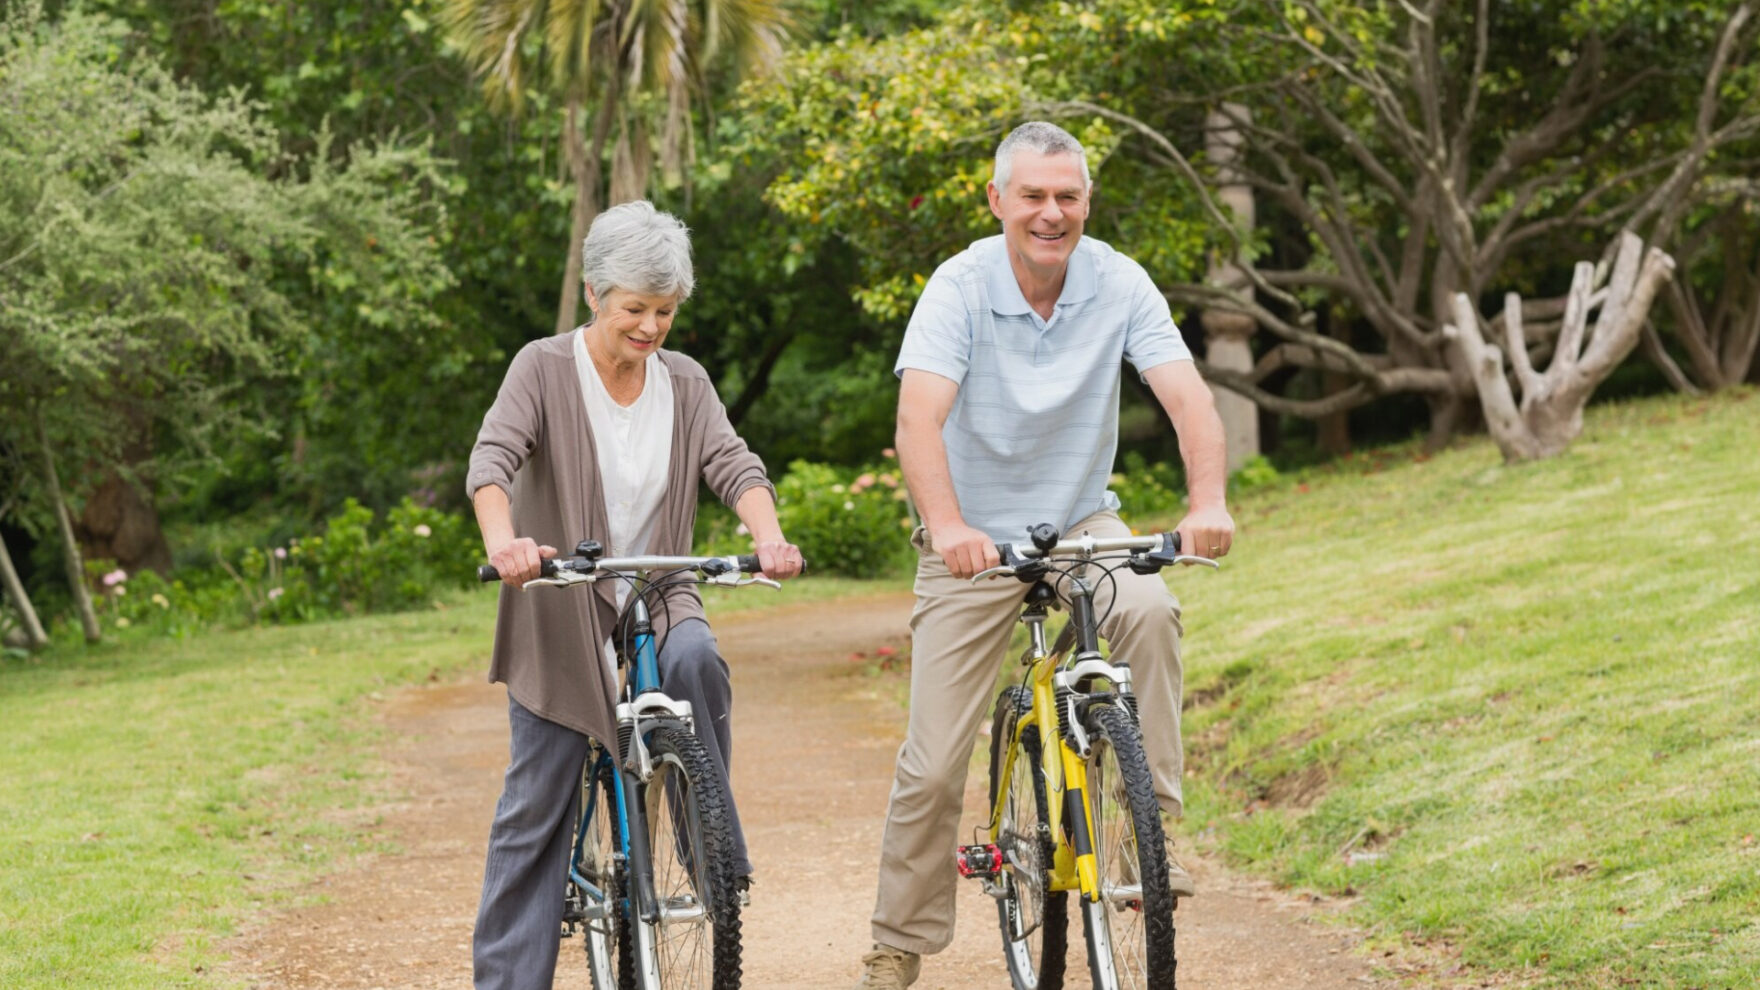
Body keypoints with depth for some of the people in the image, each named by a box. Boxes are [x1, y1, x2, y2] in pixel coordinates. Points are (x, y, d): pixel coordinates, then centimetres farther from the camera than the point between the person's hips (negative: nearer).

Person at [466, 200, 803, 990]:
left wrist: (769, 537, -31)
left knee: (695, 661, -32)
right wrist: (503, 540, -42)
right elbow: (493, 458, -21)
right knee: (535, 809, -3)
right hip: (561, 612, -2)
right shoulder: (544, 369, -7)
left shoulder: (684, 384, 4)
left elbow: (734, 466, -9)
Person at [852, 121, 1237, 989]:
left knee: (1149, 611, -33)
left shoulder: (1117, 283, -11)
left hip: (1081, 521, 2)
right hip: (975, 541, -1)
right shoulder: (961, 286, -18)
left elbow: (1186, 395, -21)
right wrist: (948, 527, -48)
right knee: (932, 764, -4)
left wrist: (1208, 504, -40)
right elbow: (919, 419, -30)